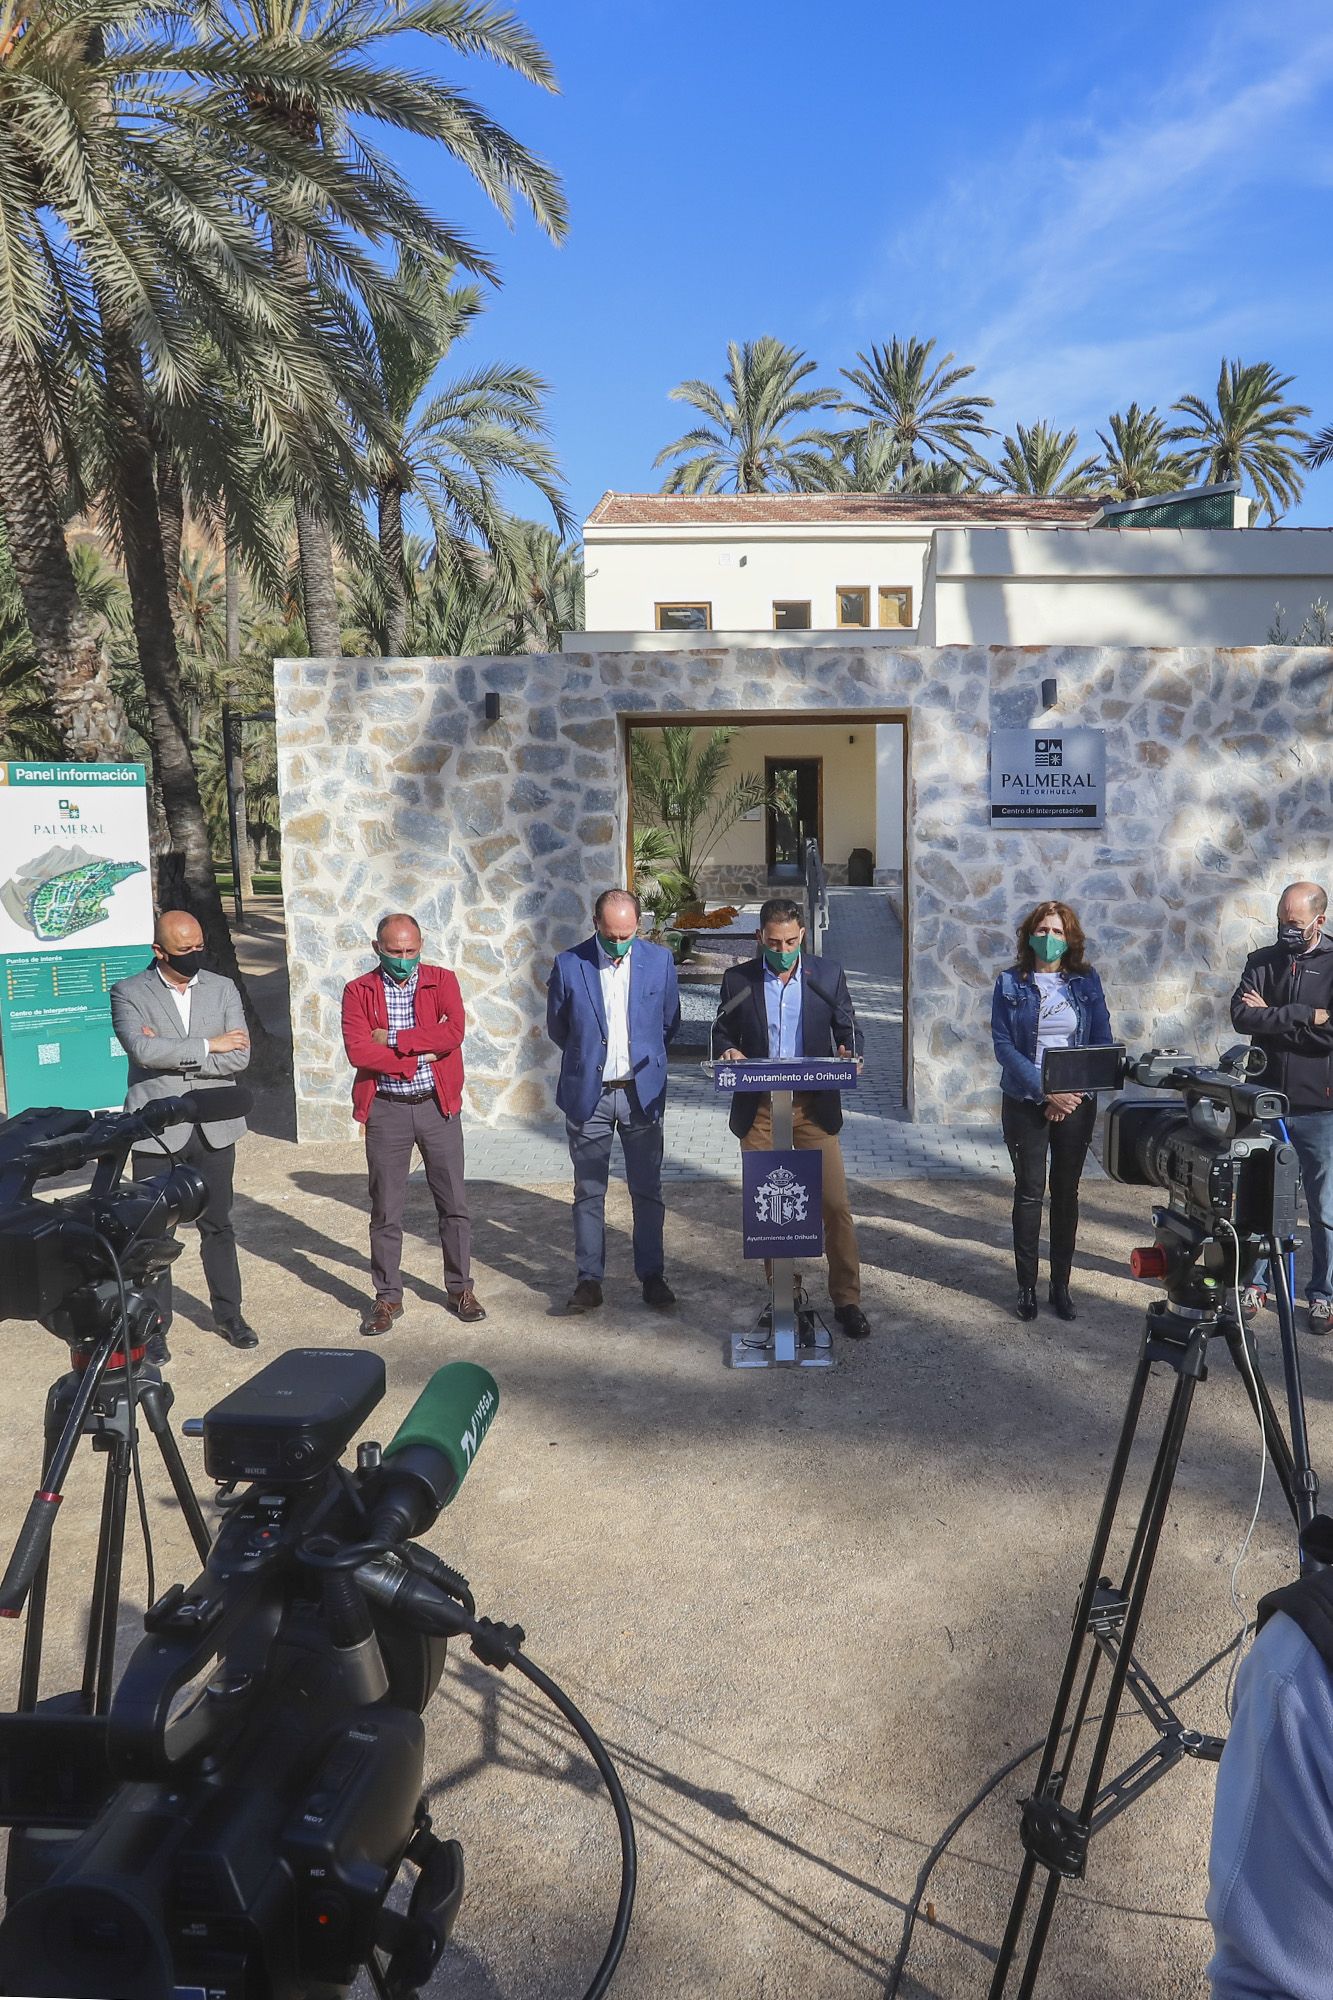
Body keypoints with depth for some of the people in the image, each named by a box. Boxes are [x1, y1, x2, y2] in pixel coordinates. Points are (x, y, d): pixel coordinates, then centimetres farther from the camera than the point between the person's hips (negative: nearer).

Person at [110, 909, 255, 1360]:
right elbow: (141, 1049, -21)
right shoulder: (129, 993, -3)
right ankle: (155, 1326, 18)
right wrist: (207, 1046, -14)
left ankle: (229, 1314, 27)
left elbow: (239, 1057, -7)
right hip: (155, 1131, -2)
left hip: (213, 1127, 2)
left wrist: (172, 1055, -13)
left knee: (218, 1225, 12)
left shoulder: (223, 989, 5)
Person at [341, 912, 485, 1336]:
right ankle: (387, 1297, 21)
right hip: (386, 1111, 0)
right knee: (385, 1210, 7)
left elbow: (454, 1031, -16)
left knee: (454, 1204, 8)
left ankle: (460, 1289, 24)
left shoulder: (442, 980, 1)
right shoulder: (359, 991, 0)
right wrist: (418, 1056, -15)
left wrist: (393, 1039, -16)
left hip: (438, 1106, 1)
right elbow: (357, 1051, -13)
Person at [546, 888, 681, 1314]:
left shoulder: (659, 960, -2)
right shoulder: (568, 965, -5)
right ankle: (588, 1280, 15)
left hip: (642, 1093, 1)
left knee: (647, 1191, 8)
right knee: (589, 1192, 6)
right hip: (588, 1095, -1)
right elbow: (557, 1028, 8)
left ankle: (652, 1276, 20)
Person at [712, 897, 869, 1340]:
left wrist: (848, 1054, -14)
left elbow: (847, 1029, 8)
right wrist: (728, 1051, -13)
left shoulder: (828, 975, 3)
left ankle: (846, 1299, 10)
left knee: (835, 1205, -3)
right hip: (758, 1111, 1)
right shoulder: (737, 979, 2)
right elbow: (722, 1033, 10)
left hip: (814, 1107, -1)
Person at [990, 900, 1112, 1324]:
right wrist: (1046, 1090, -15)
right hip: (1025, 1102, -1)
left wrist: (1074, 1091, -10)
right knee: (1029, 1192, 2)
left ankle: (1061, 1284, 18)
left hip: (1076, 1101, 2)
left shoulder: (1086, 982, 5)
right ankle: (1026, 1285, 12)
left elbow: (1102, 1042, 2)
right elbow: (1003, 1044, -7)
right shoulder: (1010, 983, -1)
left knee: (1066, 1193, 8)